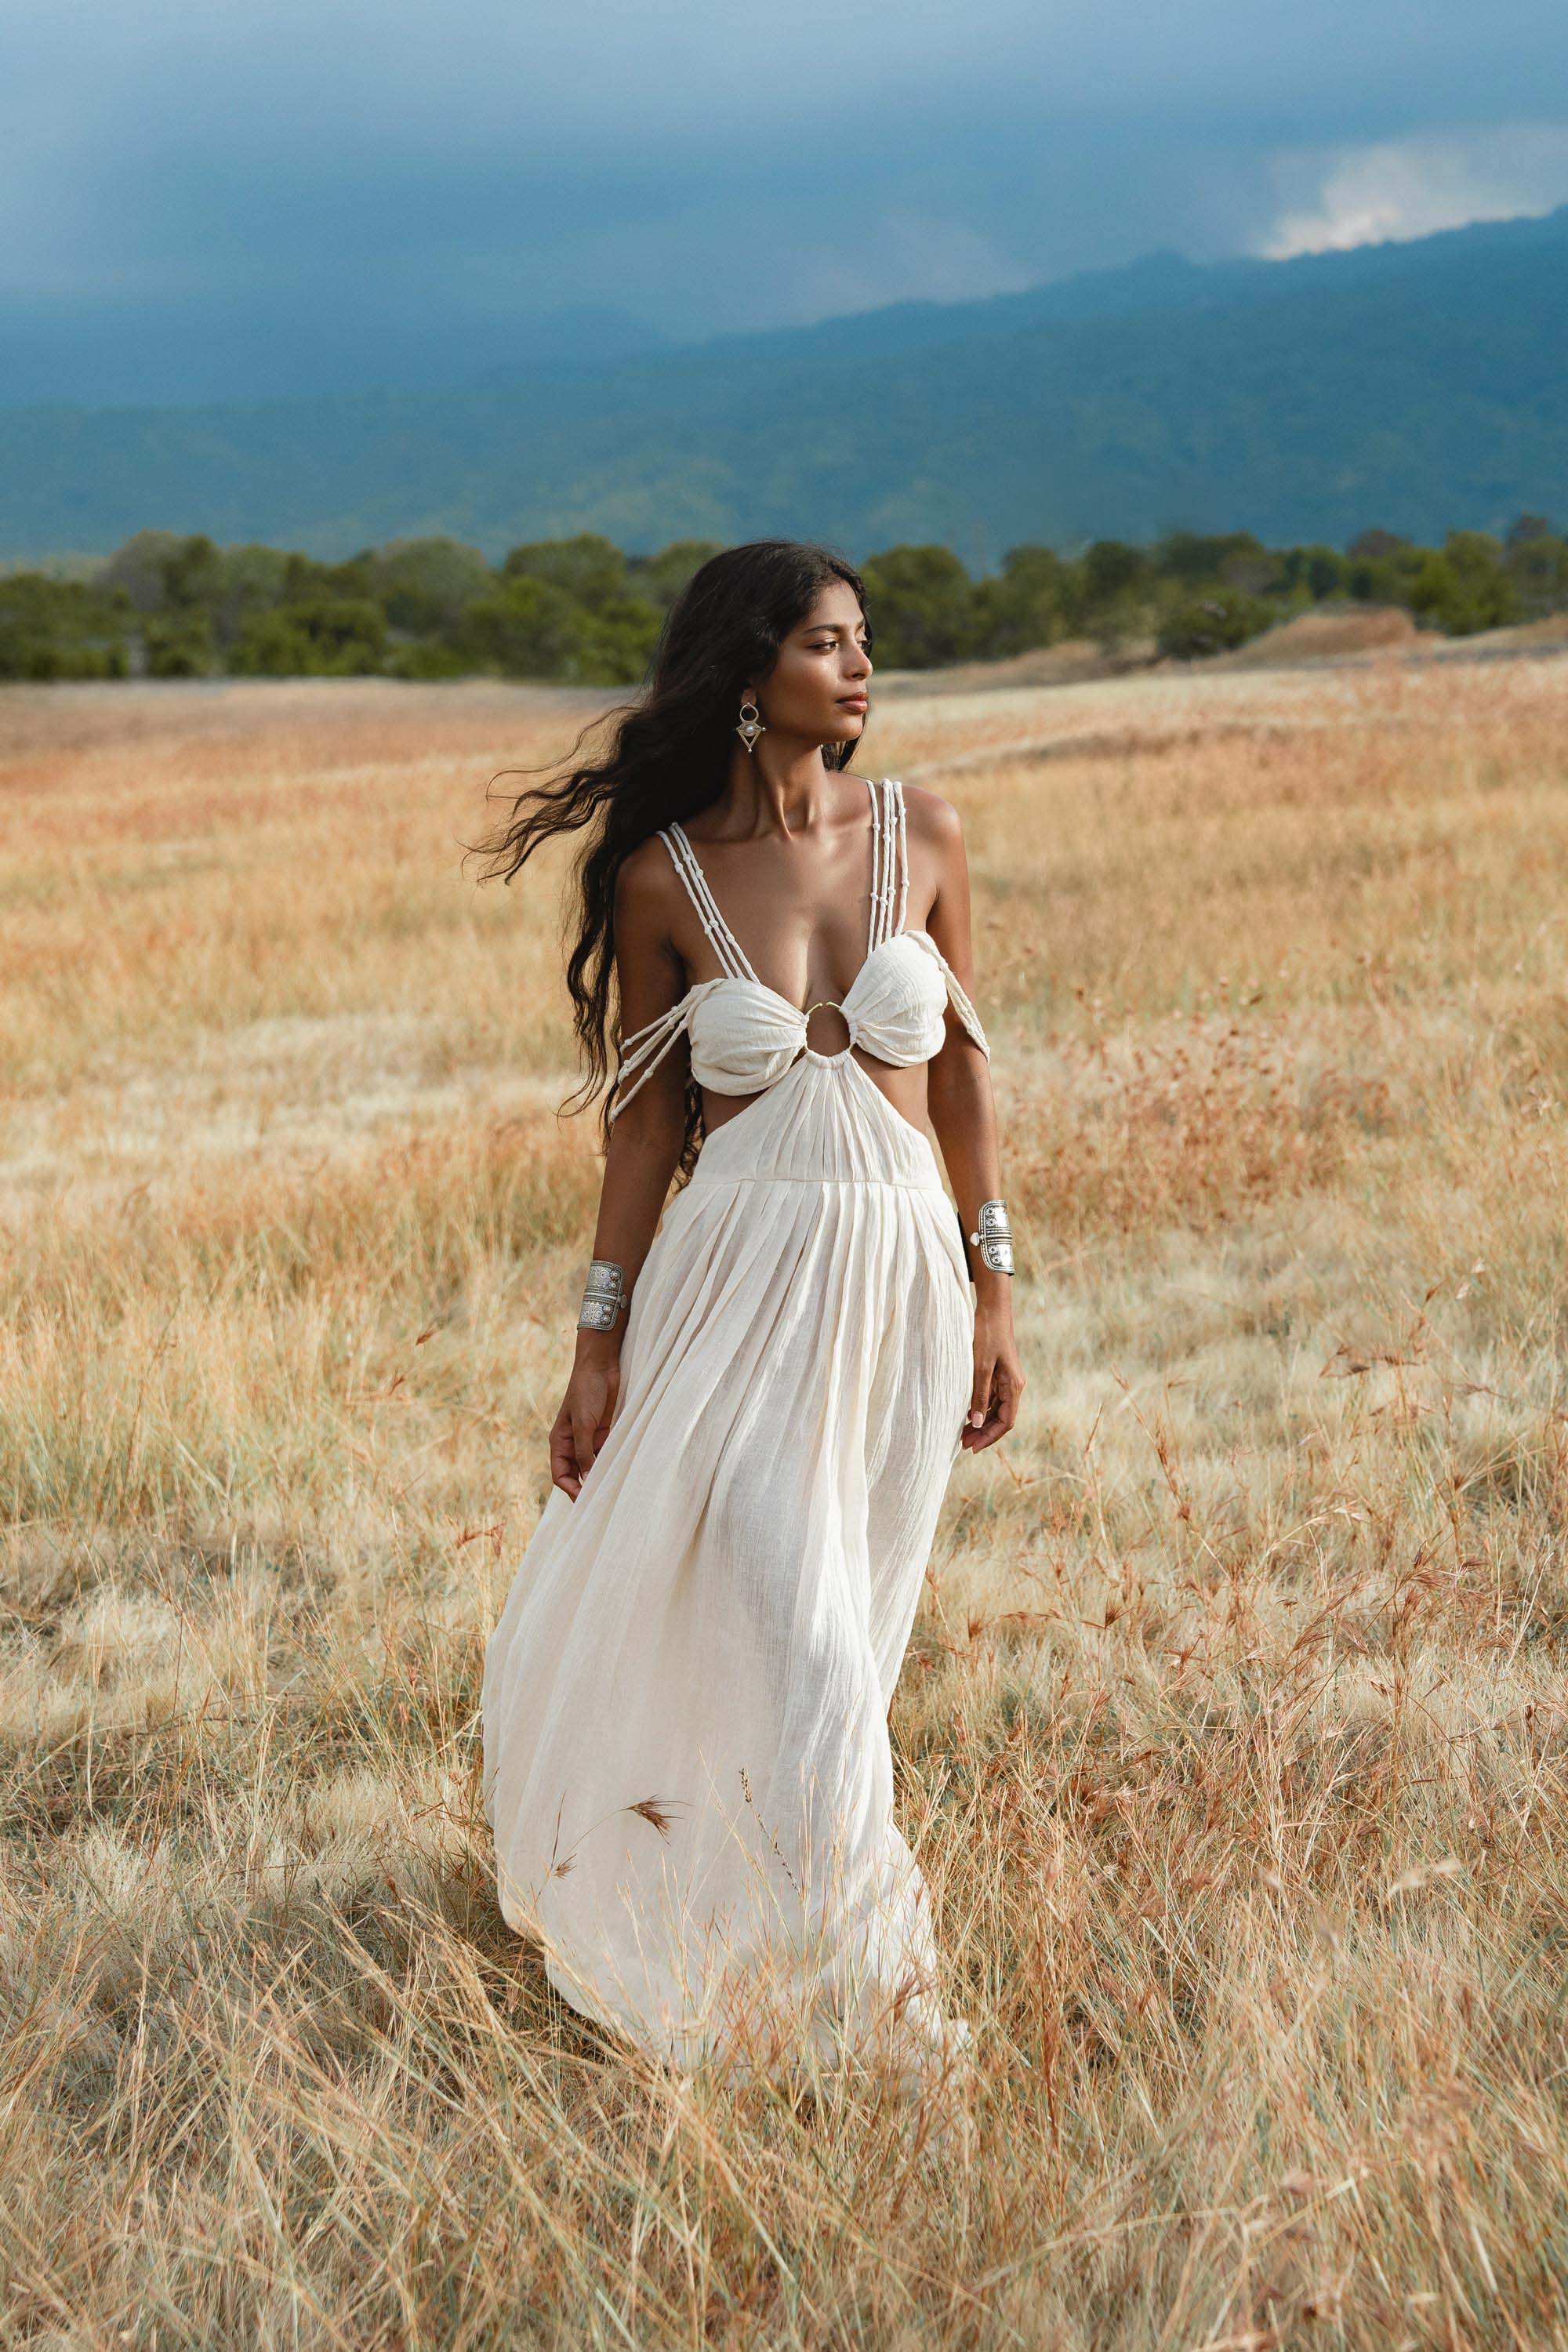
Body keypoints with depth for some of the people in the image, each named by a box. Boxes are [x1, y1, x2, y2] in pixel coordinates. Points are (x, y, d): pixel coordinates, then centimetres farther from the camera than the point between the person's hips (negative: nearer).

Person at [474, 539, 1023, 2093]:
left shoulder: (922, 835, 1)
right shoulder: (662, 876, -5)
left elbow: (960, 1063, 8)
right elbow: (647, 1120, 1)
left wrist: (991, 1294, 7)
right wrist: (600, 1344, 2)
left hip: (904, 1275, 3)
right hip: (742, 1282, -3)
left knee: (846, 1643, 12)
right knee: (805, 1661, -10)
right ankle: (863, 1994, 5)